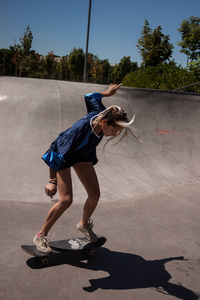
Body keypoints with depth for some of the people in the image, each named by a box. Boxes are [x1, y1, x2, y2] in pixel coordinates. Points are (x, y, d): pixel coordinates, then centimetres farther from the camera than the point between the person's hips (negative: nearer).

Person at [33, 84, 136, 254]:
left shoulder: (101, 114, -23)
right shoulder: (81, 130, -41)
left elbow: (91, 98, -1)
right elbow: (60, 154, -33)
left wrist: (107, 93, 18)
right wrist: (52, 181, -28)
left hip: (83, 156, 7)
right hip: (63, 155, -6)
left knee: (95, 195, 1)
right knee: (66, 200, -17)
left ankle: (84, 224, 30)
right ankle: (41, 236, 3)